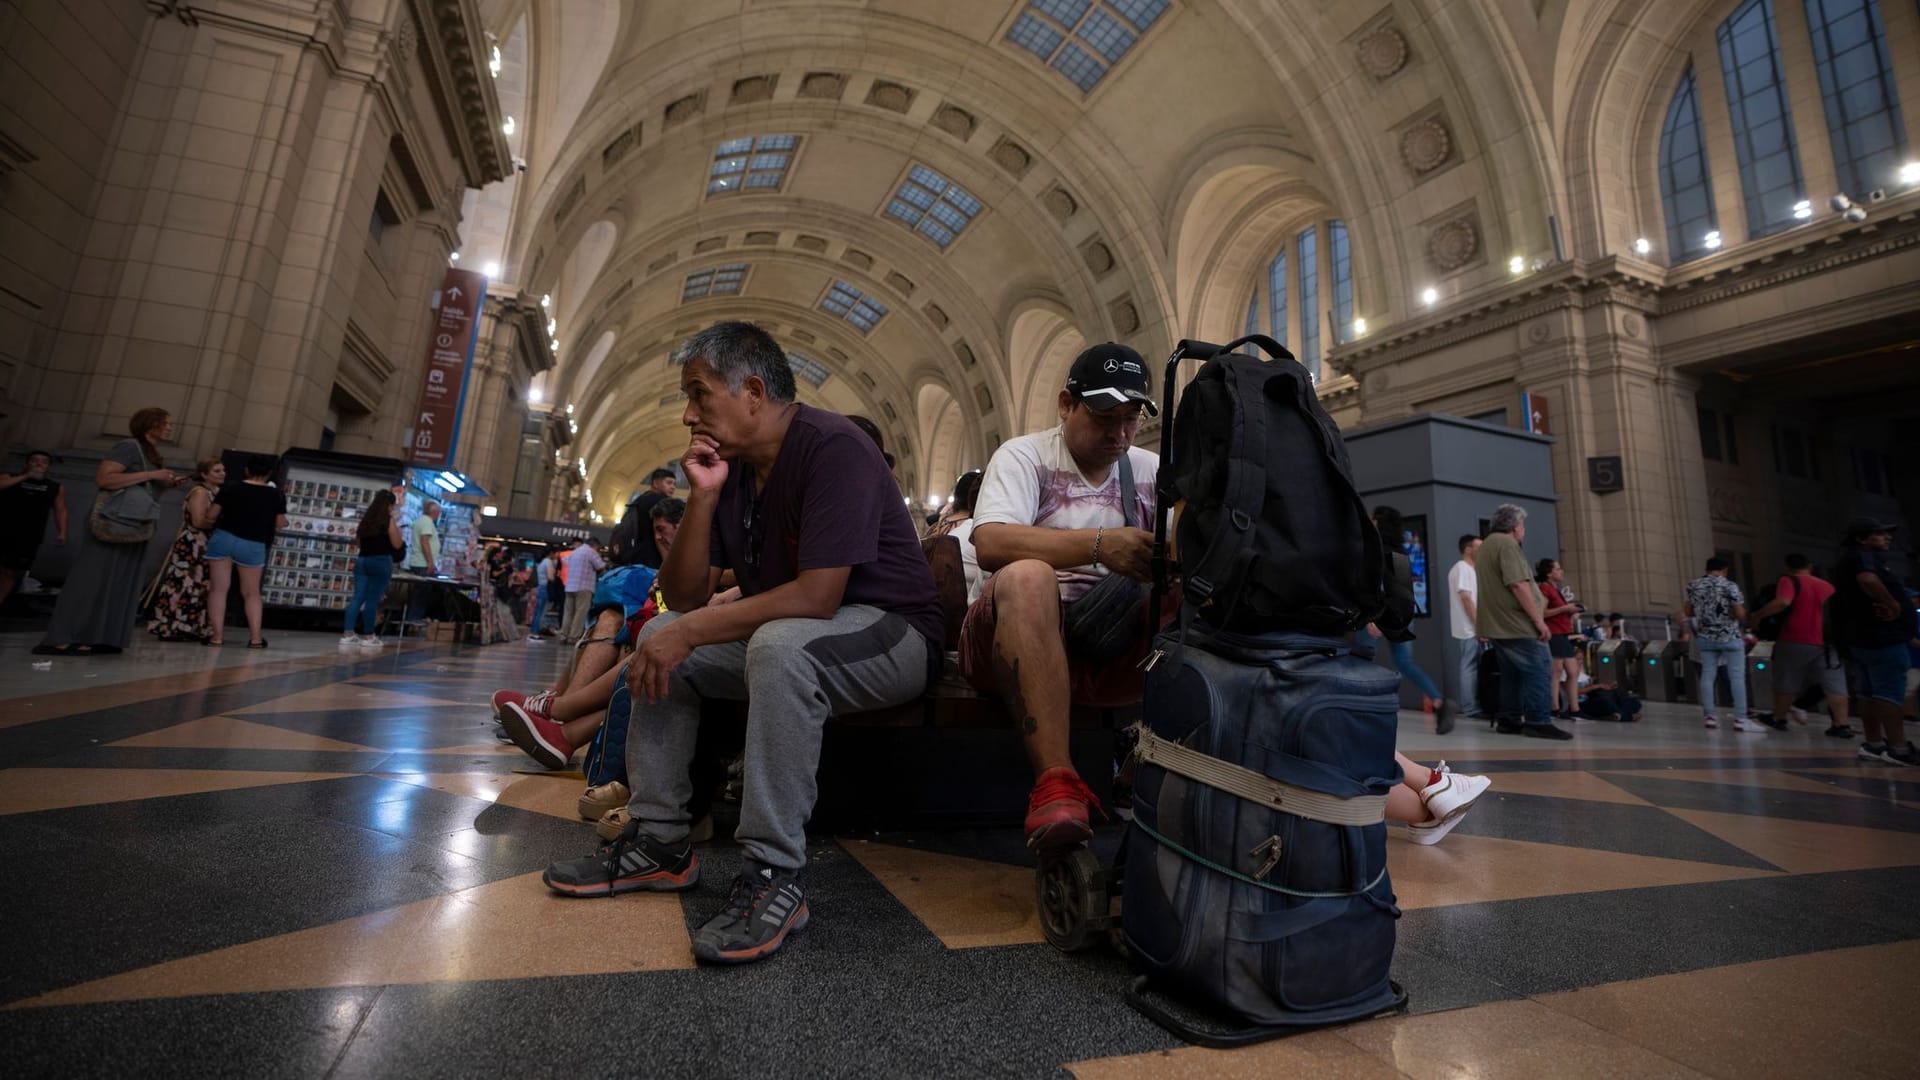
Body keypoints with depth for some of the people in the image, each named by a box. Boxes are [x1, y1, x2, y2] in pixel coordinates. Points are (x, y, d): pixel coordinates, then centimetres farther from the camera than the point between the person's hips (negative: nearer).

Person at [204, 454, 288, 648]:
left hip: (223, 538, 0)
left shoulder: (230, 489, 1)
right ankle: (255, 637, 6)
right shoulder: (276, 495, -1)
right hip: (253, 545, 0)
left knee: (219, 588, 4)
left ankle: (217, 635, 0)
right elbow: (280, 524, 4)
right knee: (251, 593, 10)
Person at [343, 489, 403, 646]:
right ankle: (368, 636, 2)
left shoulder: (366, 519, 12)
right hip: (381, 561, -6)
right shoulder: (389, 520, -6)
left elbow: (358, 541, 22)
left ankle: (348, 634, 2)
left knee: (358, 597, 5)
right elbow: (397, 544, -5)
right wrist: (397, 527, 4)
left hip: (362, 560, 6)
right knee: (373, 599, -3)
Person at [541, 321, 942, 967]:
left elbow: (817, 596, -30)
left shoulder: (833, 448, -19)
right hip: (782, 635, 9)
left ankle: (774, 875, -24)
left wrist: (690, 631, -23)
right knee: (661, 639, 3)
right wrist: (703, 497, -10)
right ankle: (658, 842, 7)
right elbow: (682, 597, 3)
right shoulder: (732, 466, 6)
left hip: (892, 634, -8)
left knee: (780, 644, -36)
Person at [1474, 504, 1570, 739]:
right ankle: (1538, 722, -7)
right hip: (1516, 623, -10)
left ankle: (1508, 720, 12)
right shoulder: (1507, 544, -13)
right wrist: (1539, 620, -18)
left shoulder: (1486, 546, 19)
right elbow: (1518, 586, -21)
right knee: (1538, 669, -6)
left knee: (1511, 673, 11)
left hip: (1497, 623, 10)